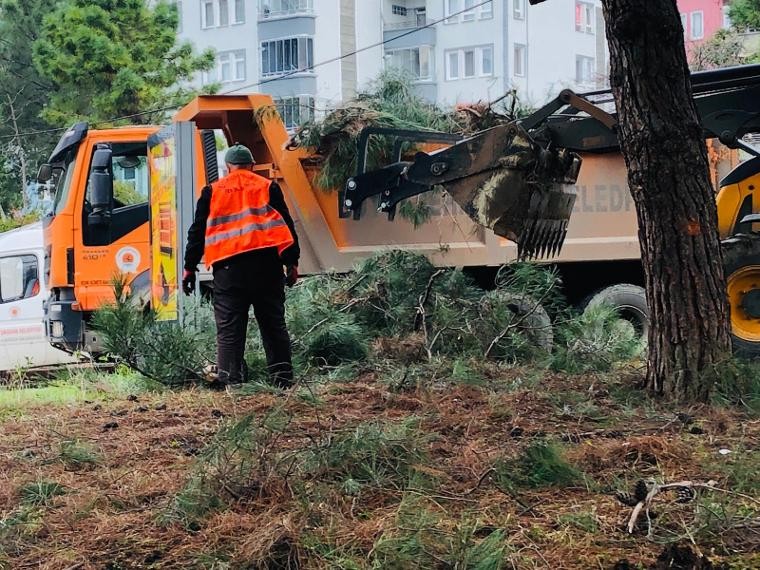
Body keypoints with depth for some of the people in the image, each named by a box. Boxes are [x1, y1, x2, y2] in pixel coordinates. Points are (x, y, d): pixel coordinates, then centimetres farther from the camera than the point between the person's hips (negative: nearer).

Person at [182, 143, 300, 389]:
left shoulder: (212, 192, 11)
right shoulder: (268, 187, 10)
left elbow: (197, 231, 11)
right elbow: (286, 225, 8)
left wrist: (189, 267, 15)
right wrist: (292, 262, 10)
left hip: (228, 267, -1)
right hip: (266, 263, 1)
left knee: (229, 328, 0)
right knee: (274, 323, 9)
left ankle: (229, 379, -6)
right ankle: (282, 376, 8)